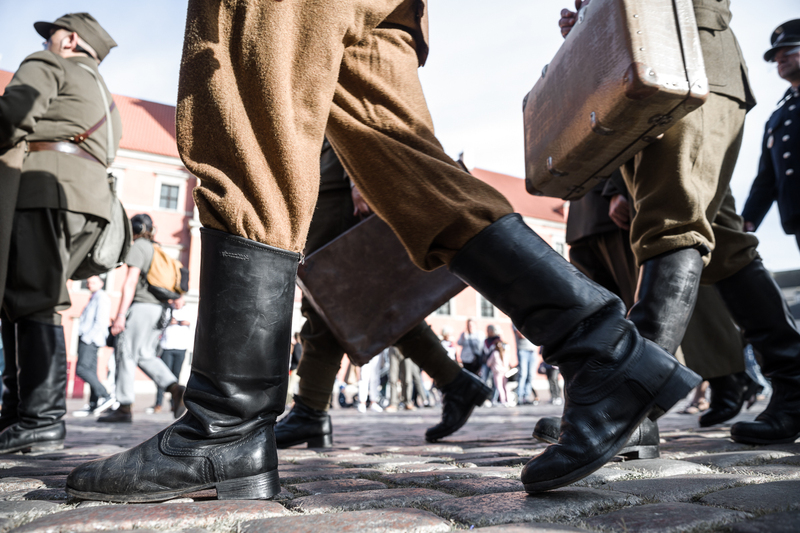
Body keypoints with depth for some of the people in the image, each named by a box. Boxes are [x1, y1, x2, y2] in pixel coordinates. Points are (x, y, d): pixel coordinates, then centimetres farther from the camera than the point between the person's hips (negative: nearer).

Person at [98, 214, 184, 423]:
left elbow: (130, 283, -12)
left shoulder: (138, 246, -2)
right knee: (145, 355, 10)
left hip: (142, 306, -8)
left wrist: (120, 315, -15)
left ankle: (124, 407, -2)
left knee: (126, 353, -3)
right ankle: (174, 388, -7)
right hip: (158, 308, 8)